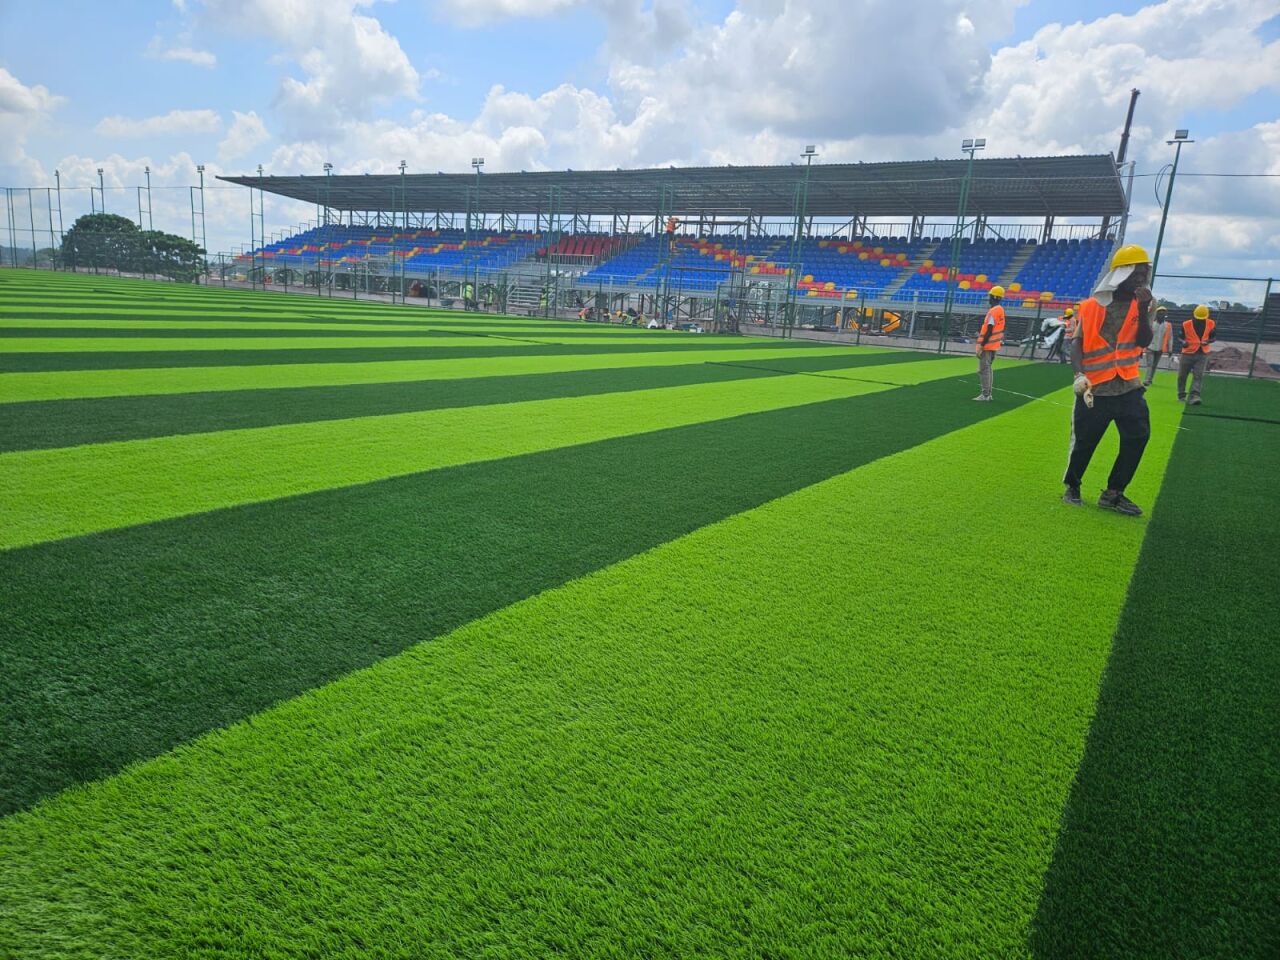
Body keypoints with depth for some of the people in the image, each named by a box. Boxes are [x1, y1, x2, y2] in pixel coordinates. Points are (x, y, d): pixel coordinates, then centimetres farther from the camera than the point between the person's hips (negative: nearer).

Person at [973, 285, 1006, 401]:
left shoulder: (993, 311, -17)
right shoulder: (1001, 309, 13)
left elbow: (989, 330, -21)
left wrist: (981, 345, -20)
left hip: (987, 345, -10)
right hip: (994, 345, 10)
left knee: (983, 369, -7)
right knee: (987, 368, 17)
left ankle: (985, 395, -7)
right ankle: (987, 394, 20)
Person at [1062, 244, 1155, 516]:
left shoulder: (1143, 304, 6)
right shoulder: (1092, 306, -1)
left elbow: (1144, 342, -4)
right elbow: (1077, 343, -3)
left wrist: (1143, 309, -15)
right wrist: (1079, 375, -17)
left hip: (1129, 388, 3)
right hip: (1095, 389, -3)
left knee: (1137, 437, -2)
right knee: (1084, 441, 3)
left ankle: (1113, 493, 11)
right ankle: (1072, 487, 25)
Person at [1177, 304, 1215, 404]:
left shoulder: (1210, 324, -2)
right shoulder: (1186, 324, -9)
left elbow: (1212, 338, 10)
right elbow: (1181, 337, 3)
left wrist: (1207, 342, -13)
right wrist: (1183, 342, -19)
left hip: (1202, 354, 0)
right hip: (1188, 353, 0)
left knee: (1198, 376, -12)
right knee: (1182, 376, 8)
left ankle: (1195, 396, -19)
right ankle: (1181, 395, 24)